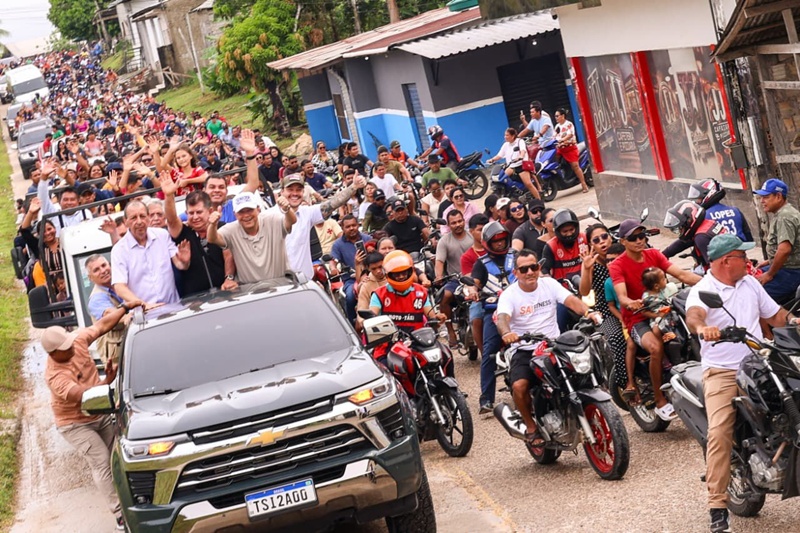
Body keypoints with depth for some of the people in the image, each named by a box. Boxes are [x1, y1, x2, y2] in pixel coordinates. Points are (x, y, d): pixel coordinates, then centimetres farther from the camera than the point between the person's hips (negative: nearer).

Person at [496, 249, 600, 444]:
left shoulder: (549, 284, 4)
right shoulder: (509, 295, -5)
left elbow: (571, 300, -10)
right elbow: (502, 318, -23)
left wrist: (588, 312, -32)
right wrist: (506, 333, -47)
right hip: (525, 350, -2)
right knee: (519, 386, -29)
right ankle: (531, 426, -3)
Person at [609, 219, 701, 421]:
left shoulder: (654, 254, 6)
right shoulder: (617, 266, -7)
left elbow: (681, 274, -5)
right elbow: (621, 296, -22)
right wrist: (631, 303, -47)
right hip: (637, 319, -5)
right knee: (656, 347, -34)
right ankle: (660, 401, -20)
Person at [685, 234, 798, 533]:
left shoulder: (750, 284, 15)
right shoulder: (703, 290, -6)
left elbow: (774, 314, 21)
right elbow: (693, 314, -27)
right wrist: (701, 327, -50)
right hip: (721, 371, -6)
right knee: (719, 433, -19)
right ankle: (717, 507, -17)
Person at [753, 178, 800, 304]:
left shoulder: (784, 217, -19)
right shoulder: (780, 214, 15)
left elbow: (784, 250, -29)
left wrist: (769, 274, -20)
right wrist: (769, 261, 19)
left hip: (790, 272, -12)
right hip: (785, 266, 12)